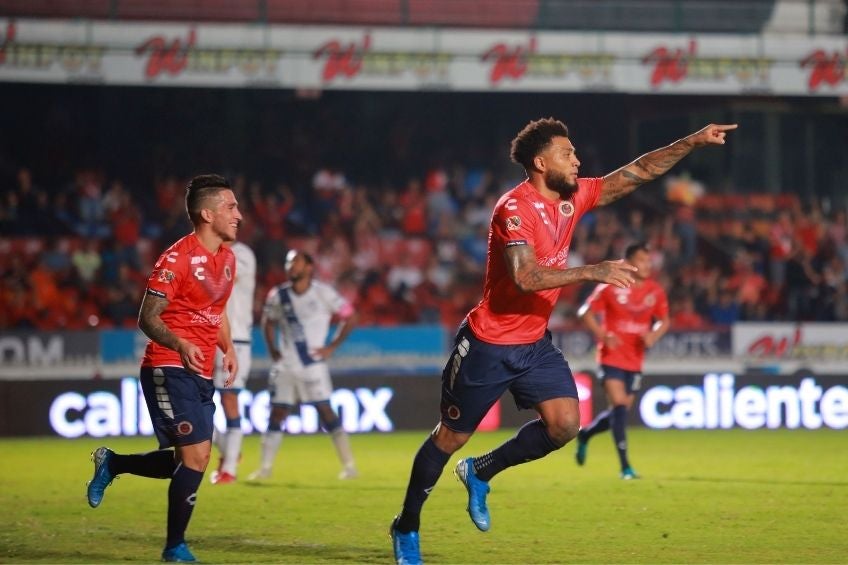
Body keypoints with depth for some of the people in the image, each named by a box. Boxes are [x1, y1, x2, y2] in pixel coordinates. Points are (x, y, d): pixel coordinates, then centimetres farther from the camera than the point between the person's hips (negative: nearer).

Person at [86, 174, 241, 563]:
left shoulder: (227, 258, 13)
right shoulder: (177, 259, -13)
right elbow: (148, 318, -15)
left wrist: (228, 348, 11)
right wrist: (180, 345, -32)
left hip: (200, 373, 9)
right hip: (169, 369, -9)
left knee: (188, 462, 11)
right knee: (196, 456, -14)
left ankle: (111, 464, 33)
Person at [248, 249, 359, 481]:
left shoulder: (322, 293, -8)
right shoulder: (278, 295, 2)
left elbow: (349, 317, -1)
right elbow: (268, 322, 20)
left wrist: (332, 346, -5)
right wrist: (272, 350, 9)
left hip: (313, 364, -3)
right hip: (285, 365, 4)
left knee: (325, 411, -8)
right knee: (277, 414, 4)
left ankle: (349, 465, -5)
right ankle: (265, 467, 11)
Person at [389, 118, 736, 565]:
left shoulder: (573, 198, 2)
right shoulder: (515, 208, -22)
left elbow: (637, 172, 7)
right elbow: (526, 277, -33)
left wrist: (694, 142, 0)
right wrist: (590, 272, -35)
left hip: (534, 344, 7)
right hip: (488, 344, -7)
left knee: (565, 423, -11)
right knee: (452, 437, 5)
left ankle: (480, 472, 12)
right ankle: (406, 527, 23)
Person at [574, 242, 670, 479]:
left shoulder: (655, 291, 0)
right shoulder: (610, 286, -10)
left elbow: (663, 321, 12)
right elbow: (586, 312, -3)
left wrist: (653, 336, -9)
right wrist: (603, 336, -17)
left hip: (635, 361, 5)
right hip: (612, 356, -5)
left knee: (621, 411, 9)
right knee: (619, 406, -16)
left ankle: (584, 435, 38)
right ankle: (625, 466, -13)